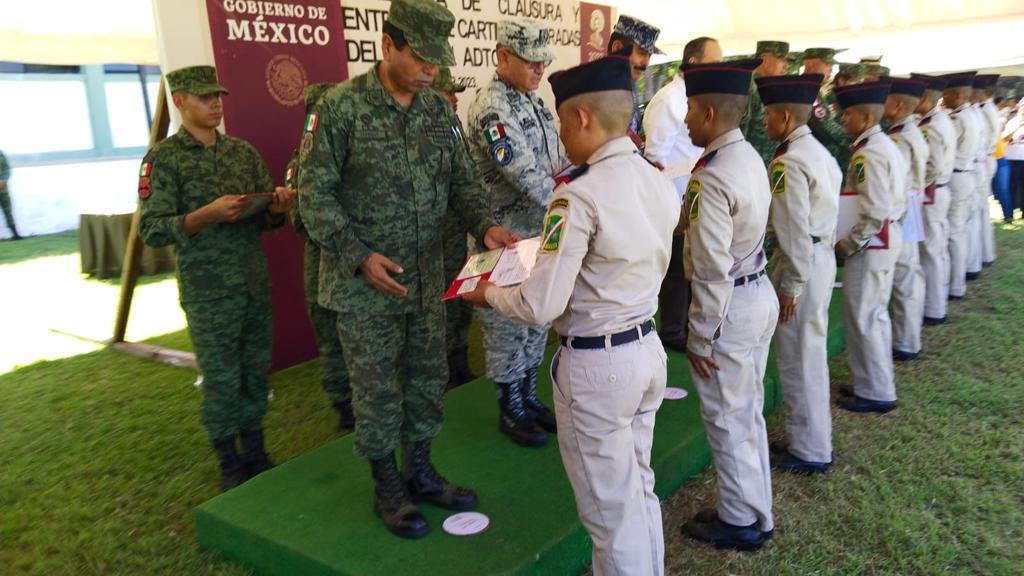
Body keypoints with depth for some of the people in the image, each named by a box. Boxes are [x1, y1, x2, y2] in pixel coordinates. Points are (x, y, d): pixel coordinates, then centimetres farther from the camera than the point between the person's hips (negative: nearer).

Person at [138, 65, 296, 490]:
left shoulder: (244, 151, 9)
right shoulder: (163, 159, -5)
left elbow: (265, 220, 12)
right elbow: (151, 229, -11)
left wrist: (277, 208, -11)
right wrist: (207, 214, -24)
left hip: (256, 284, 4)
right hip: (208, 293, -4)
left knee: (255, 374, 10)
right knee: (221, 381, 3)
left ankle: (256, 455, 26)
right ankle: (230, 466, 20)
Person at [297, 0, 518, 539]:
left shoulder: (439, 110, 4)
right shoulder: (342, 106, -12)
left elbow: (462, 179, 9)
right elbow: (315, 193, -10)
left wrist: (485, 224, -10)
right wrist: (359, 256, -19)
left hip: (427, 275, 5)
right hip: (364, 280, -5)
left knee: (428, 375, 15)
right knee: (377, 387, 7)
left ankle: (420, 470, 35)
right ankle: (386, 488, 26)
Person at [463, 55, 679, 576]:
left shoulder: (579, 197, -22)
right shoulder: (660, 183, 2)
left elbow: (541, 306, -22)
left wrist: (487, 293, -2)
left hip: (595, 366, -8)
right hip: (647, 350, 8)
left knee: (610, 509, 11)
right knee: (639, 489, 25)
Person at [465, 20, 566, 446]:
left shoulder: (534, 101, 10)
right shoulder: (492, 108, -18)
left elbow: (560, 159, 14)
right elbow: (525, 176, -25)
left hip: (540, 234, 9)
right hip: (506, 237, -9)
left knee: (536, 322, 17)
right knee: (508, 327, 4)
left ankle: (529, 398, 32)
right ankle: (510, 411, 20)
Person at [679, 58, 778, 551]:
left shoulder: (710, 178, -24)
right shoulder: (750, 158, 5)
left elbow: (711, 272, -24)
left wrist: (700, 340, -17)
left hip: (730, 308, -9)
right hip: (760, 295, 9)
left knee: (728, 420, 7)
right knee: (748, 412, 21)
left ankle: (741, 522, 25)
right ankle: (755, 511, 36)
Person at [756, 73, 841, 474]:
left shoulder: (788, 162, -20)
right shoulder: (818, 151, 10)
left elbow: (794, 230, -23)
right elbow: (816, 212, 12)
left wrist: (790, 285, -18)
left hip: (802, 262, -10)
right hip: (823, 255, 10)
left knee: (798, 359, 2)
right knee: (811, 353, 19)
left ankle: (810, 452, 14)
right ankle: (814, 437, 33)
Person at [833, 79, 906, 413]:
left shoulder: (868, 154, -20)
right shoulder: (886, 145, 11)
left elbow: (874, 213, -25)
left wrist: (847, 245, -14)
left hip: (870, 245, -10)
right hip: (887, 239, 10)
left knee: (861, 318, 0)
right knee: (875, 314, 18)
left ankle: (875, 394, 10)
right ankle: (879, 383, 31)